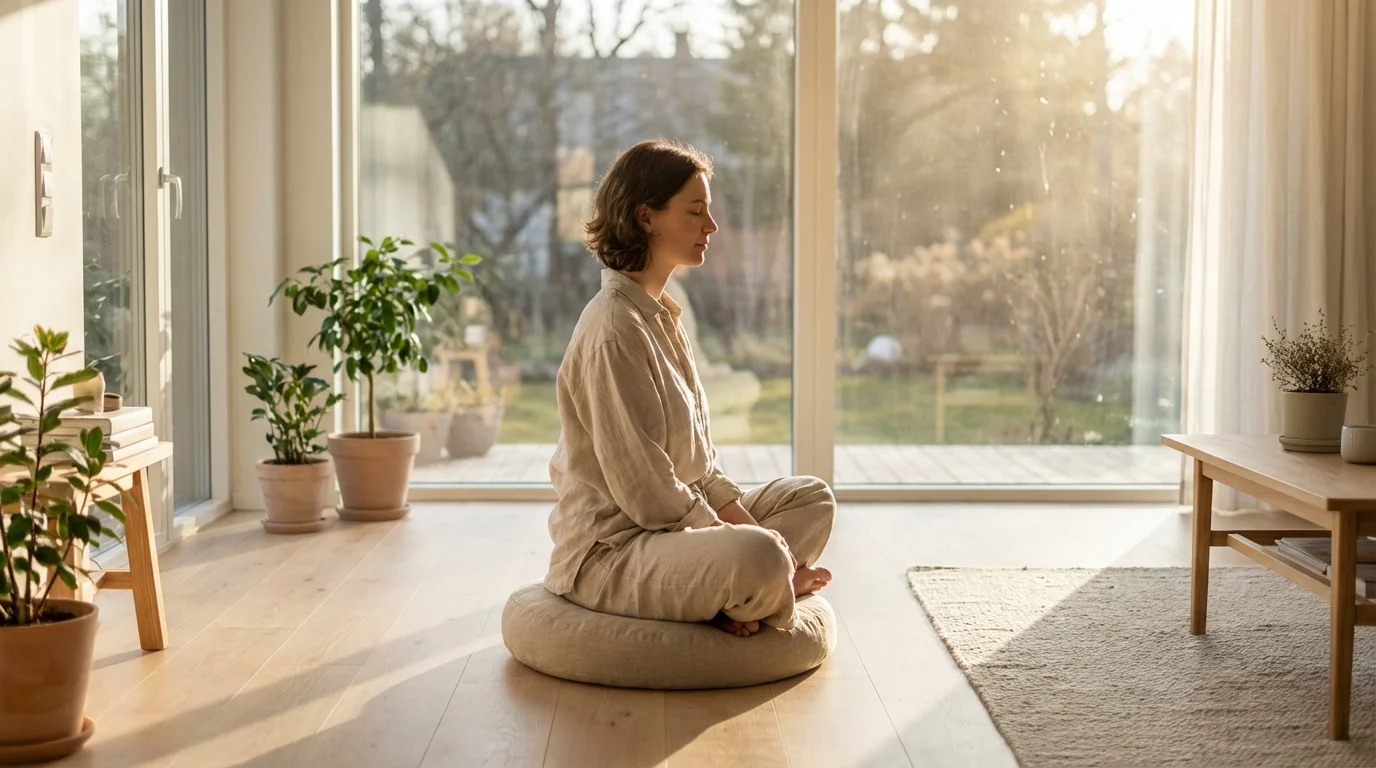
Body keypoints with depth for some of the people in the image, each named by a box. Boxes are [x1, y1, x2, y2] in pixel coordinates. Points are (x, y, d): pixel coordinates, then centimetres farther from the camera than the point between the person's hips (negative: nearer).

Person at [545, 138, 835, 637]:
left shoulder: (660, 315, 14)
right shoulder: (615, 326, -18)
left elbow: (699, 461, 13)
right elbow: (642, 487, -22)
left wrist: (745, 523, 0)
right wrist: (746, 542, -15)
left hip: (669, 528, 11)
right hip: (610, 550, -11)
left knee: (812, 498, 15)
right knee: (757, 558, -36)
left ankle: (728, 600, -8)